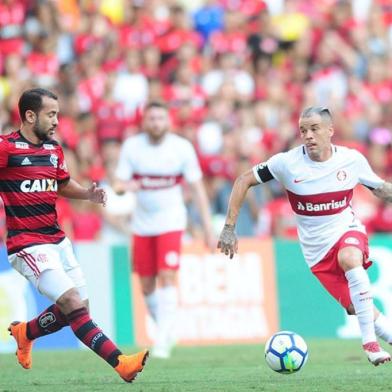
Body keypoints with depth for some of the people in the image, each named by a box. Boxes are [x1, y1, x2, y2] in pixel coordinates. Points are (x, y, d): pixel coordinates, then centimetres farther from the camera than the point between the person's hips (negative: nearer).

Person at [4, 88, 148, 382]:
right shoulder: (6, 148, -11)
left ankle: (25, 332, 32)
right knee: (74, 304, -16)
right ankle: (120, 363, -20)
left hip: (57, 240, 8)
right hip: (28, 245, -8)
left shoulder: (54, 150, 13)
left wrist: (88, 193, 8)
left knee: (78, 309, 8)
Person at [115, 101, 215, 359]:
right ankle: (167, 329, 29)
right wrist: (125, 186, -28)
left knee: (167, 277, -17)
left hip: (171, 221, -3)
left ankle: (163, 341, -16)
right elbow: (119, 185, -2)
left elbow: (197, 187, -2)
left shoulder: (182, 148, -7)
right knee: (147, 285, 6)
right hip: (142, 224, 3)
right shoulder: (132, 146, -3)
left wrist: (208, 226, -5)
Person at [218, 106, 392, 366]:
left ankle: (371, 342, -33)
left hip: (348, 230, -1)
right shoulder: (288, 162, -12)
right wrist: (229, 228, -7)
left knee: (349, 258, -36)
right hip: (317, 250, 1)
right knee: (358, 309, -7)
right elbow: (244, 181, -3)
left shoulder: (352, 160, -7)